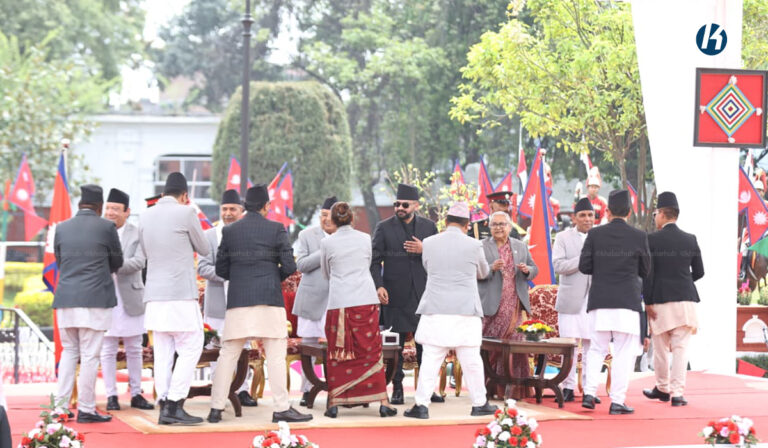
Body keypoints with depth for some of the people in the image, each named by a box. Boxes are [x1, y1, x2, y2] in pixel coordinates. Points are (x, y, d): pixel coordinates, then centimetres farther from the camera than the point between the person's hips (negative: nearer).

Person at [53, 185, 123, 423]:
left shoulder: (62, 228, 6)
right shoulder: (106, 227, -5)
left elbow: (59, 261, 15)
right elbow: (117, 262, 7)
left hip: (66, 299, 4)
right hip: (95, 300, -4)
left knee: (69, 352, 14)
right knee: (89, 355, 0)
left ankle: (61, 406, 10)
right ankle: (86, 409, 1)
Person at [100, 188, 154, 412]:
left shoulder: (137, 234, 1)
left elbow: (139, 262, -12)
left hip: (130, 299, 0)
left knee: (134, 350, 9)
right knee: (108, 350, 2)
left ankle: (136, 394, 17)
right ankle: (111, 395, 9)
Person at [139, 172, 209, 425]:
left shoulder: (145, 216, 8)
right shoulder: (185, 213, -8)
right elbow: (204, 250, 4)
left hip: (155, 295, 6)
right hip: (181, 295, -6)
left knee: (163, 353, 7)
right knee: (190, 349, -1)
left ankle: (164, 406, 5)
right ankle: (174, 405, -8)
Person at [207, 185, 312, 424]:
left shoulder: (230, 231, 6)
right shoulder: (276, 229, -1)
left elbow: (221, 269, 7)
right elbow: (289, 266, -5)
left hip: (238, 299, 3)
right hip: (268, 300, -3)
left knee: (228, 355, 7)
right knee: (275, 355, 1)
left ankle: (216, 409, 7)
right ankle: (282, 408, -1)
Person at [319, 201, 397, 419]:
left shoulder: (327, 243, 2)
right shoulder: (364, 239, 6)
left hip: (338, 303, -1)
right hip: (366, 301, 1)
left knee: (337, 354, 6)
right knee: (371, 352, 4)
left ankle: (334, 403, 5)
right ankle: (382, 402, 1)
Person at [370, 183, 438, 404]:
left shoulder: (429, 226, 9)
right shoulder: (383, 228, 3)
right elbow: (375, 260, 0)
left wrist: (424, 250, -11)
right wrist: (378, 286, -13)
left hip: (423, 293, 2)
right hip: (395, 295, -2)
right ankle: (397, 388, 7)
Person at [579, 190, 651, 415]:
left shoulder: (595, 234, 0)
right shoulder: (639, 236, -2)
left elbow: (584, 267, 0)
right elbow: (645, 271, 6)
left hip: (600, 302, 2)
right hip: (628, 302, -2)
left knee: (597, 349, 14)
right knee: (624, 352, 2)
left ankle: (589, 393, 2)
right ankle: (617, 401, -1)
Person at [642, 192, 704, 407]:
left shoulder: (651, 240, -5)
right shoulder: (690, 240, 5)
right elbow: (699, 272, 10)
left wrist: (647, 302, -5)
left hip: (660, 301, -2)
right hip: (686, 299, 2)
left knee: (661, 349, 12)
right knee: (681, 348, 1)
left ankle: (662, 389, 26)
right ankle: (677, 393, -5)